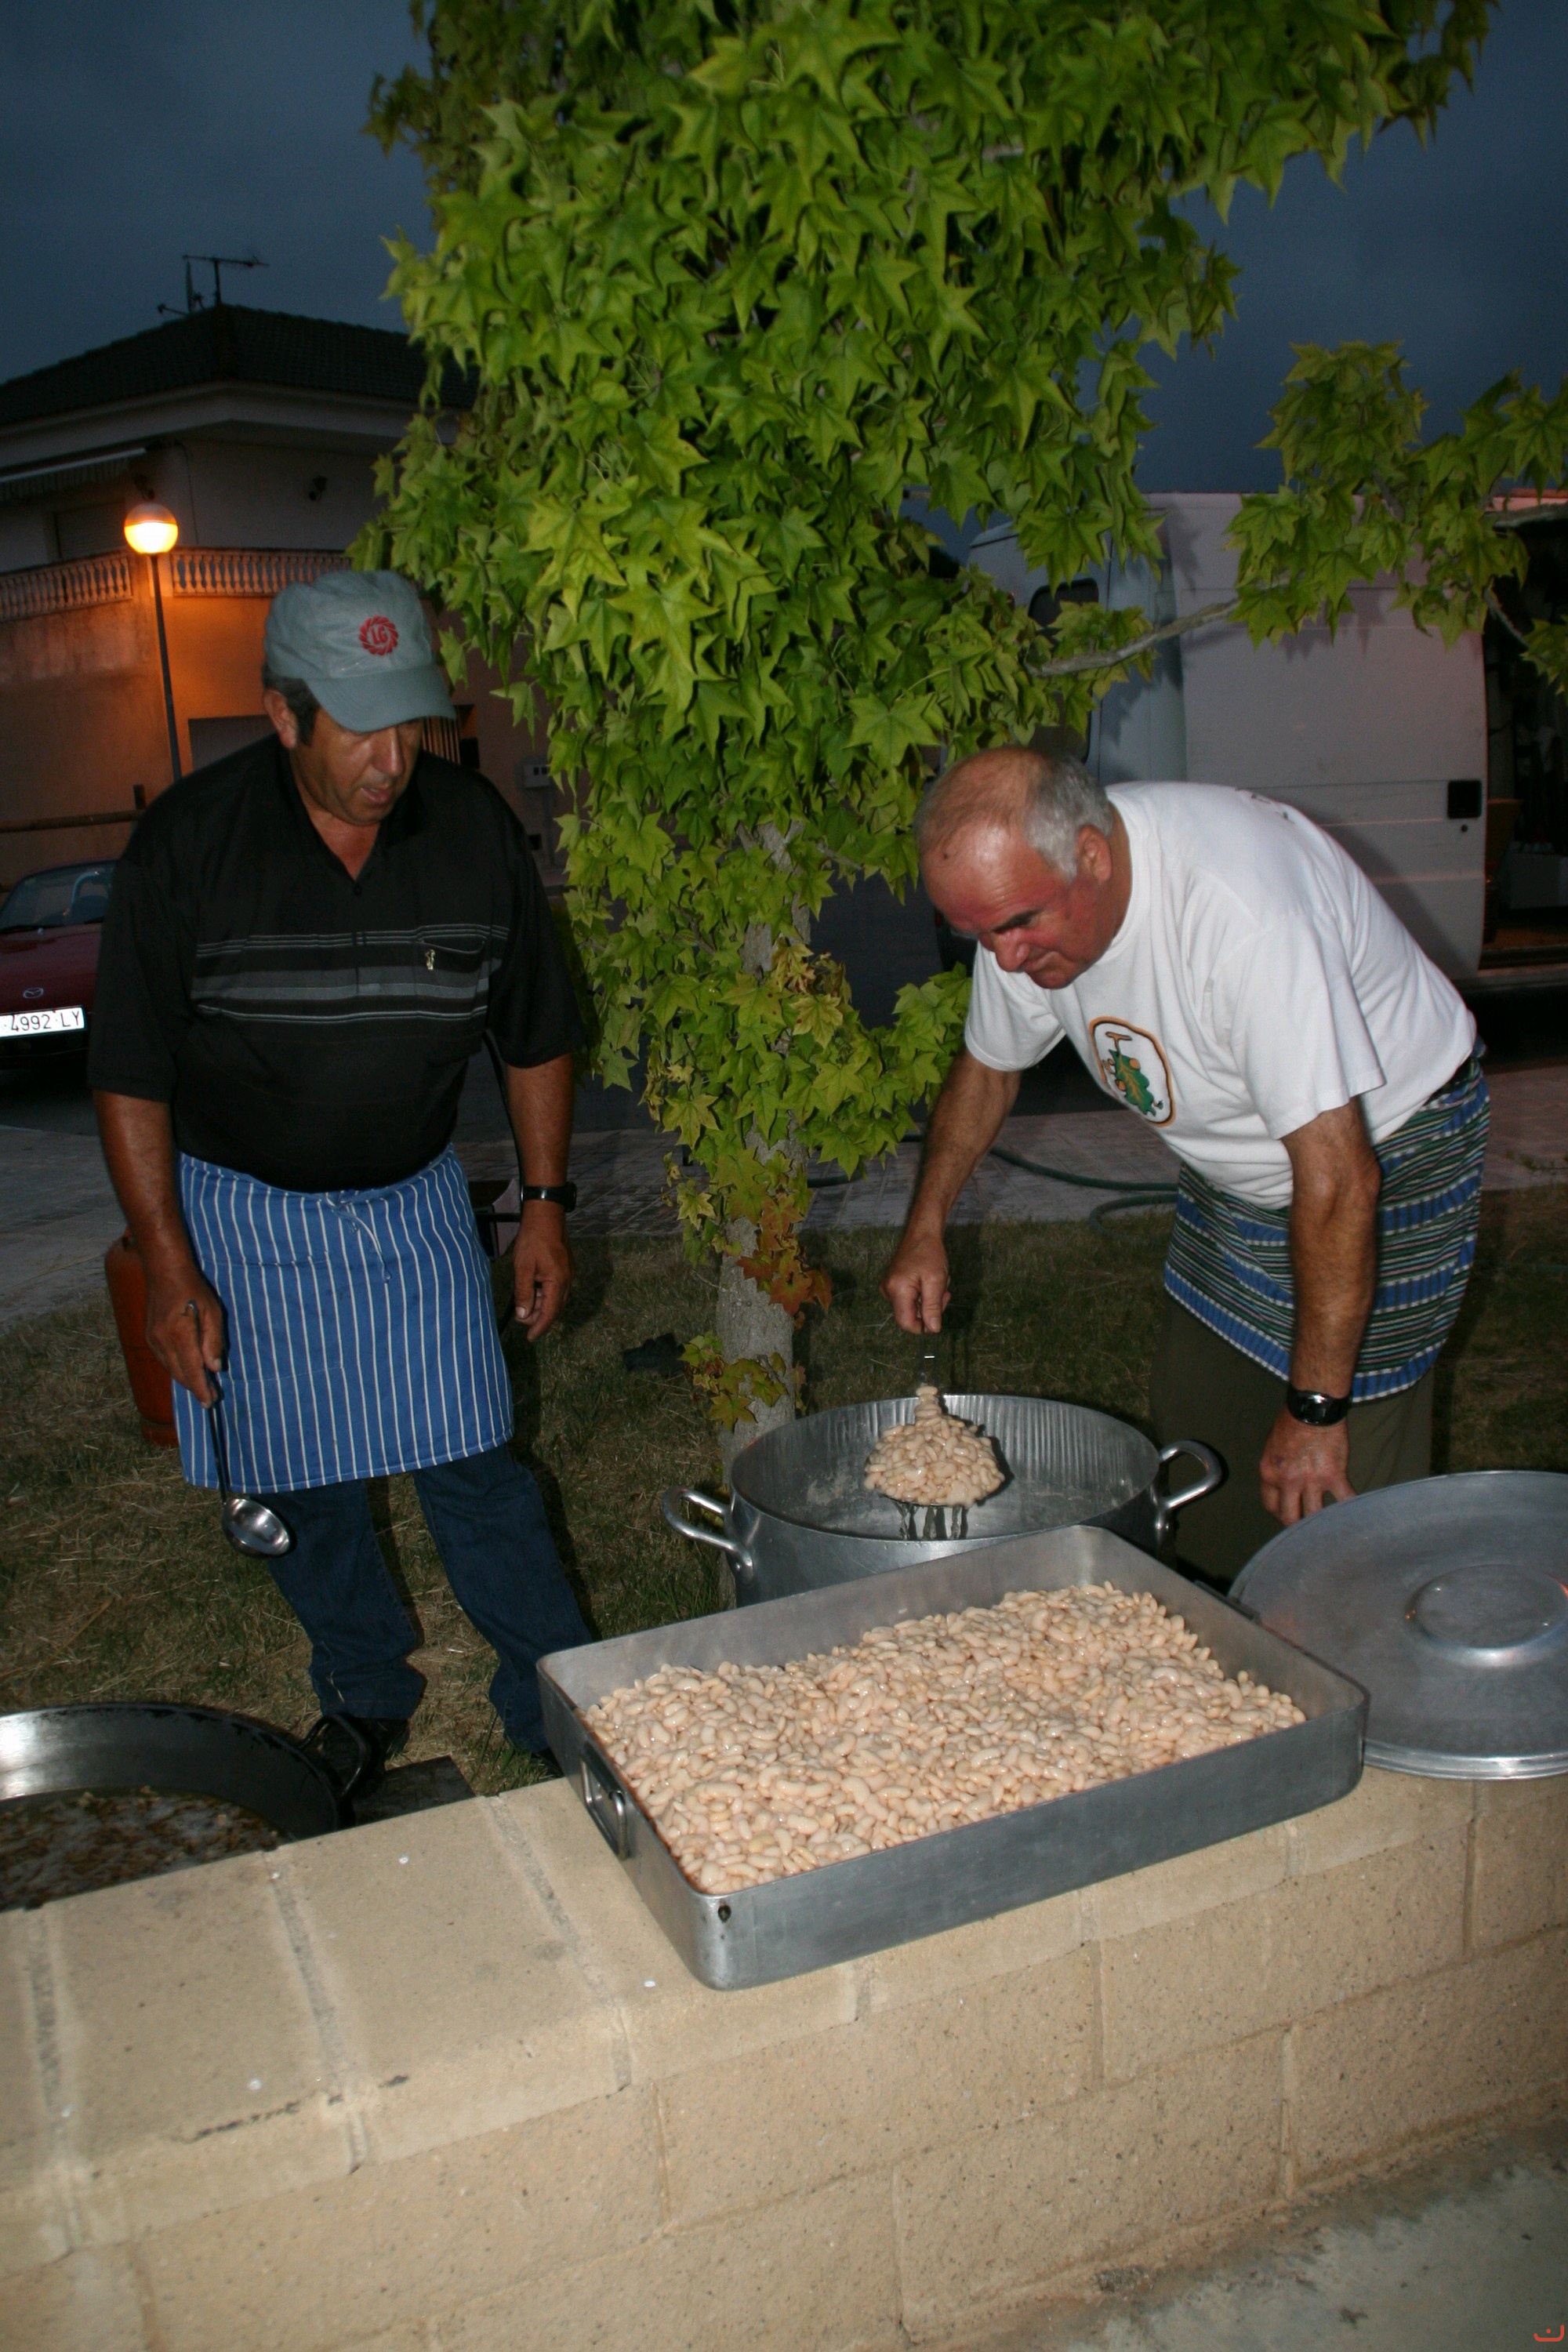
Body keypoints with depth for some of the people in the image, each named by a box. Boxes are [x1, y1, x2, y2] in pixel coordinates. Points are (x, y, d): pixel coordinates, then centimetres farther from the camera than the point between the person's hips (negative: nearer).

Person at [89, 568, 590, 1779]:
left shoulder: (474, 826, -9)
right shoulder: (188, 842, -15)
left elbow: (536, 1032, 4)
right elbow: (131, 1076, -10)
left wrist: (546, 1203, 1)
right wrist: (170, 1269, -12)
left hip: (416, 1201, 1)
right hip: (244, 1213, 0)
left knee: (472, 1464, 1)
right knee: (301, 1480, 9)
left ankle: (562, 1712, 17)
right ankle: (367, 1699, 32)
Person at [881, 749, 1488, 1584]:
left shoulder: (1237, 907, -38)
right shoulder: (1022, 891, -14)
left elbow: (1338, 1176, -36)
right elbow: (986, 1068, 8)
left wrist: (1315, 1408, -30)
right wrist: (925, 1229, 1)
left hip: (1387, 1141, -6)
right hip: (1233, 1168, 7)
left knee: (1333, 1500, -8)